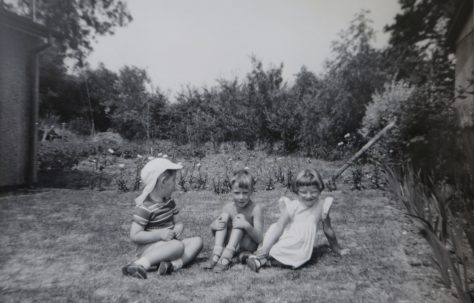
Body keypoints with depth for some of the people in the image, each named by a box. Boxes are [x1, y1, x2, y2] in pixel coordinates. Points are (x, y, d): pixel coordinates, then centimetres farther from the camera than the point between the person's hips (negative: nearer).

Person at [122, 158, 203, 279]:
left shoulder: (169, 202, 9)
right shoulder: (145, 207, -16)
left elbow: (175, 222, 16)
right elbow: (134, 236, -18)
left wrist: (178, 227, -9)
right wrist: (159, 234, -25)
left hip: (167, 244, 9)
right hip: (148, 247, -8)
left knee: (197, 241, -7)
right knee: (178, 245, -33)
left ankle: (174, 264, -30)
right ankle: (141, 264, -35)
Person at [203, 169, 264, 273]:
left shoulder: (255, 209, -16)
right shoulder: (228, 208, -4)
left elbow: (259, 239, -19)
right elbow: (212, 225, 1)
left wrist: (247, 226, -38)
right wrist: (214, 225, -24)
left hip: (248, 246, -4)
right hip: (230, 244, 4)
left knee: (240, 218, -27)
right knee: (224, 216, -16)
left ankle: (226, 257, -37)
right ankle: (217, 253, -28)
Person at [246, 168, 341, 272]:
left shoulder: (322, 206, -2)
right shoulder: (293, 206, -7)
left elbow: (328, 229, 11)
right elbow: (280, 226, -13)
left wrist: (336, 249, 21)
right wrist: (266, 247, -22)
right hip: (286, 242, 0)